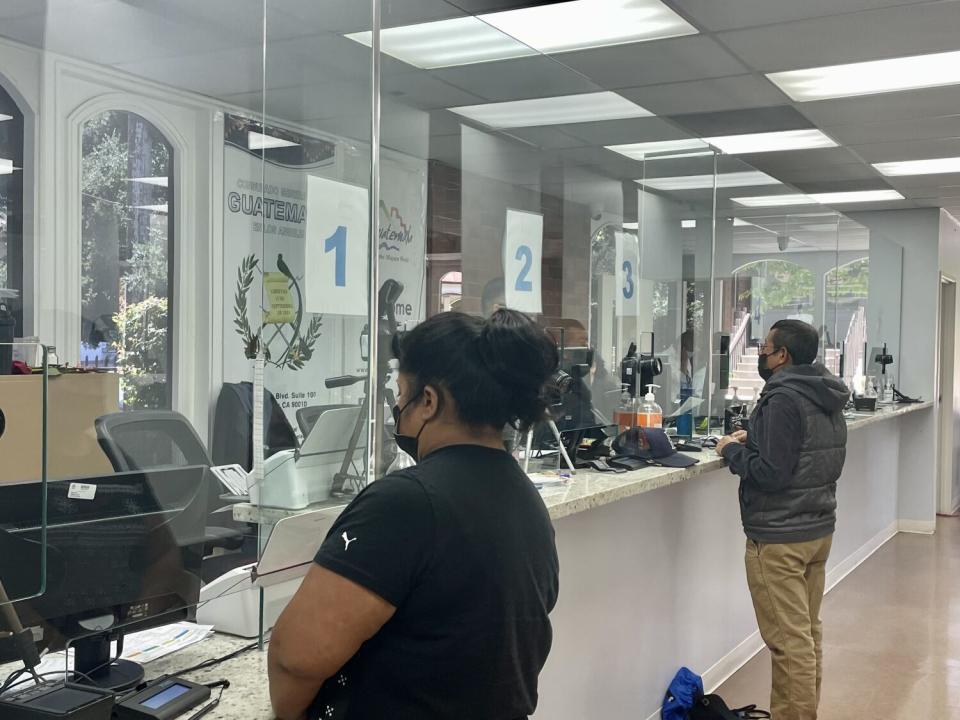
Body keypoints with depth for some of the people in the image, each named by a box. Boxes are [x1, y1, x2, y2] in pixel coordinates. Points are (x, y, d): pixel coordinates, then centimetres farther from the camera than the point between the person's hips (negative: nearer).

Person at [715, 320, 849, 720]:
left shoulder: (784, 398, -19)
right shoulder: (825, 397, 10)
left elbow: (770, 473, -23)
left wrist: (733, 450, -8)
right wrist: (755, 442, 11)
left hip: (779, 537, -10)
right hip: (819, 527, 10)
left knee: (789, 641, -3)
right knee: (808, 633, 17)